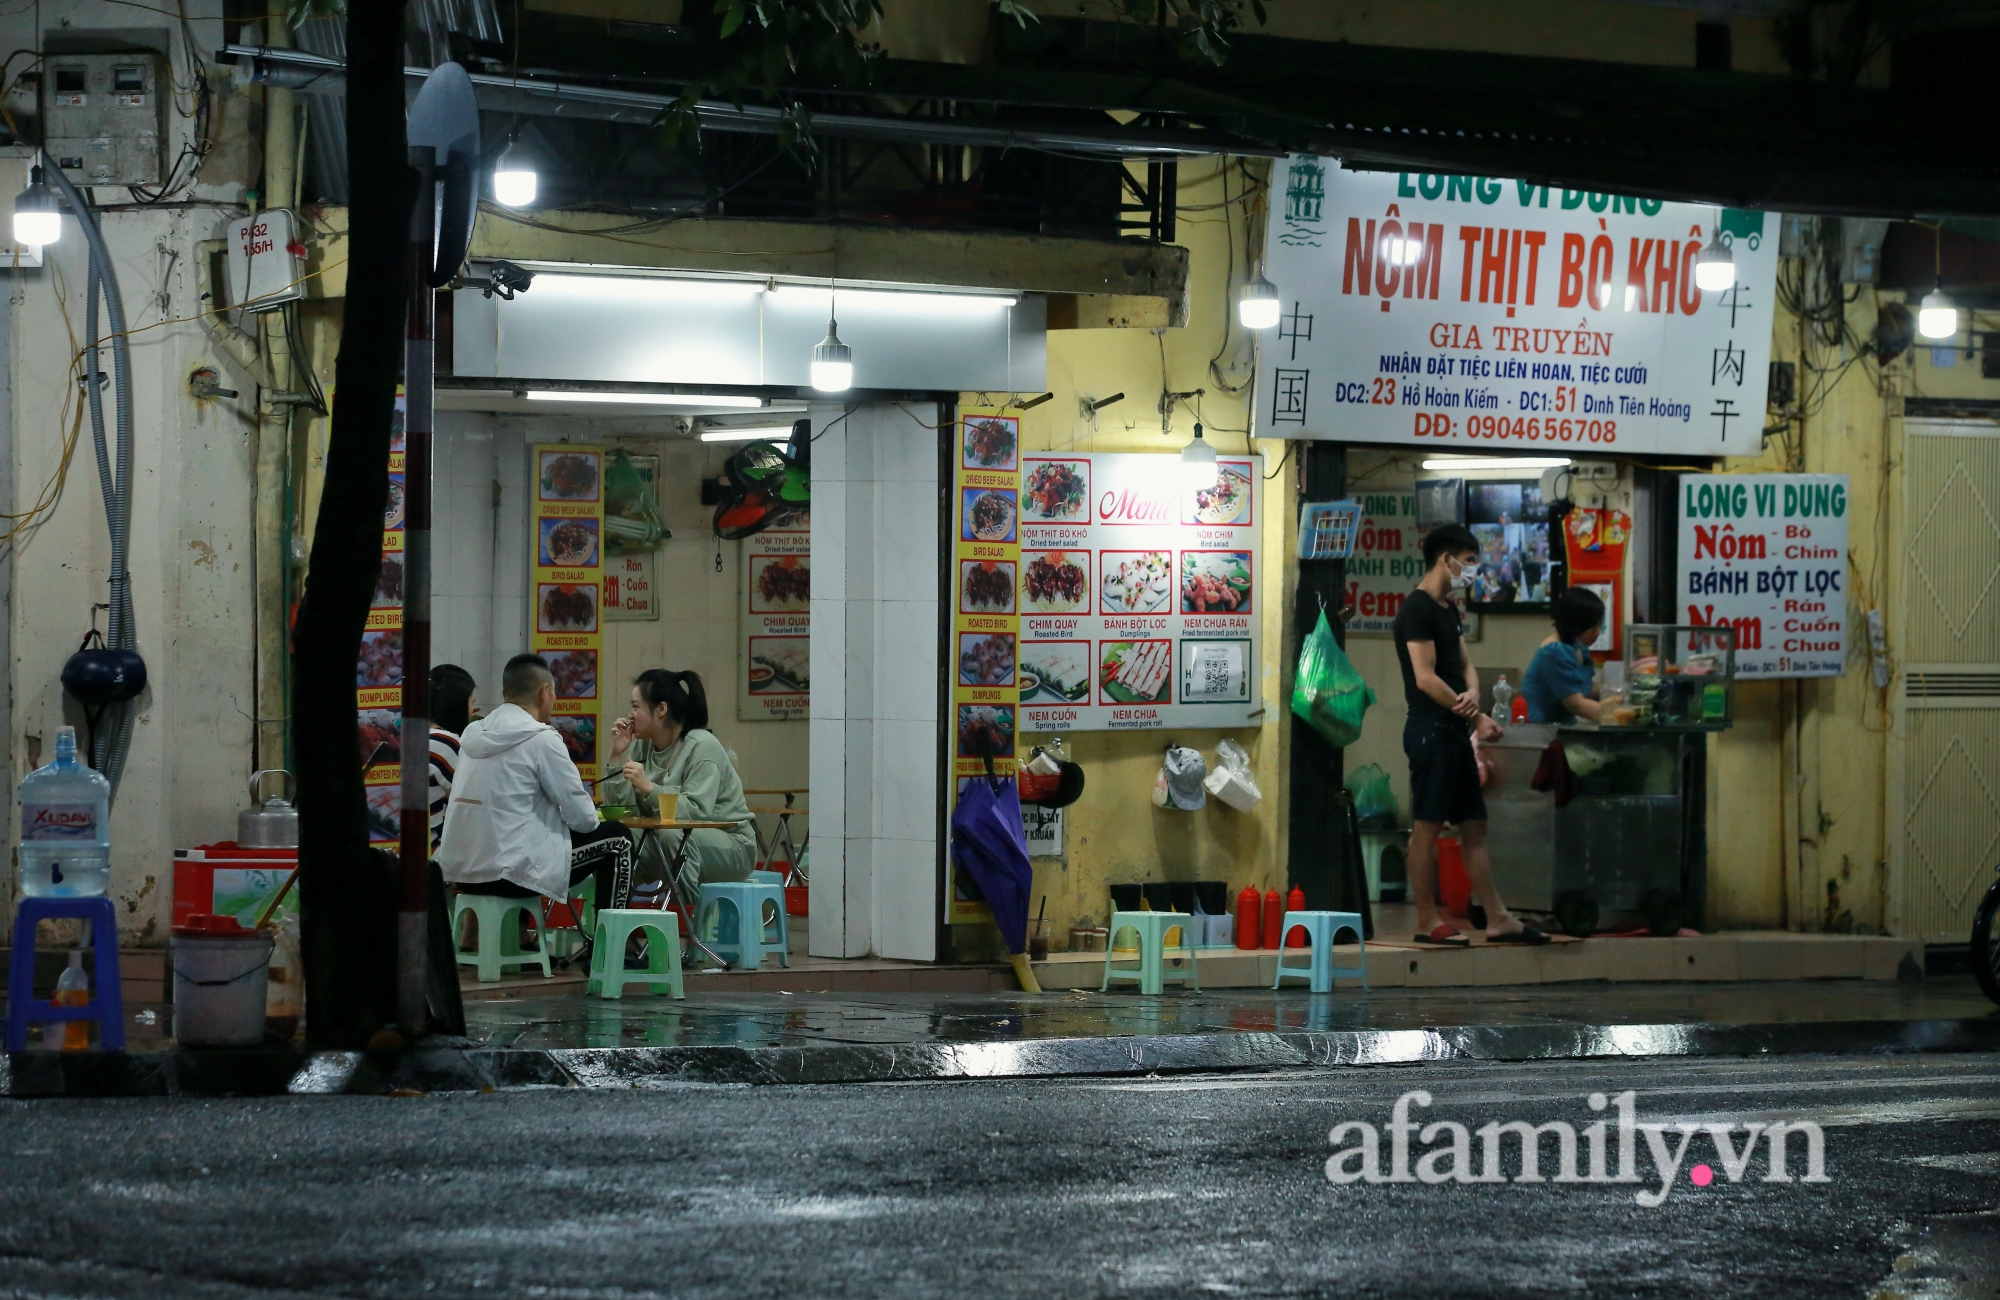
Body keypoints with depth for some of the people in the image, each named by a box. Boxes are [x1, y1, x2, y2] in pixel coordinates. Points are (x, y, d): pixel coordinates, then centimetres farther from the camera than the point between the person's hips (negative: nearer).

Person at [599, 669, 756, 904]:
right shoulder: (642, 746, 5)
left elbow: (697, 811, -27)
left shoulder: (701, 746, -15)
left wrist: (648, 787, -34)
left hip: (729, 846, -6)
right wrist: (618, 756, -8)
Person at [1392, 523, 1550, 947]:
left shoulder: (1448, 610, 18)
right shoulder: (1418, 609, -12)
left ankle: (1498, 919, 11)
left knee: (1474, 828, 9)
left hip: (1454, 731, 10)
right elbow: (1425, 678, -18)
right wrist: (1477, 717, -13)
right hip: (1430, 729, -10)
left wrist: (1472, 693, -8)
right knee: (1427, 827, -5)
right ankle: (1427, 921, -2)